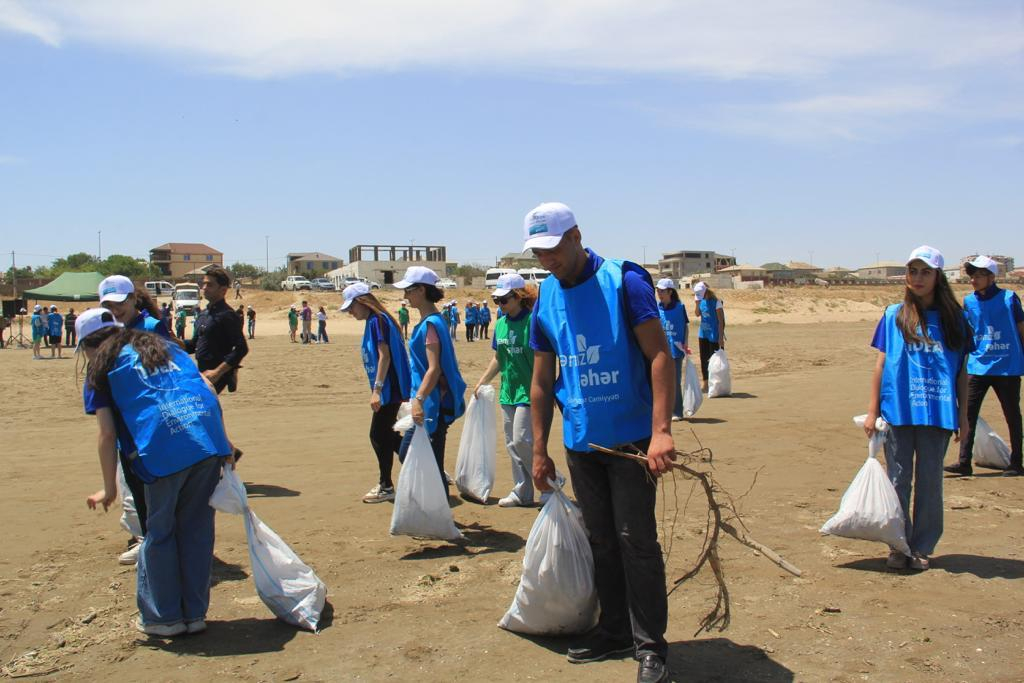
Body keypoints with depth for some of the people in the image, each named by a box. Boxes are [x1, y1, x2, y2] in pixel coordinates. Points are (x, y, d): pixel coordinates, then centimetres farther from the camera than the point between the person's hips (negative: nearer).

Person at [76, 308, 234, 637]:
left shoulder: (101, 369, 13)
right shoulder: (164, 346, 26)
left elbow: (108, 434, 6)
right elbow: (207, 389, 17)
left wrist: (109, 489, 11)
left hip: (164, 451, -5)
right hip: (209, 440, 5)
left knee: (160, 534, 13)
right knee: (197, 530, 15)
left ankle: (164, 616, 23)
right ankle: (194, 613, 24)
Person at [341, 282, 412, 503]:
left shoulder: (377, 321, -14)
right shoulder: (375, 321, 15)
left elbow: (385, 356, -21)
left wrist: (377, 390, -23)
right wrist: (377, 389, 23)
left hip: (389, 389, -10)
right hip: (391, 389, 10)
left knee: (379, 436, -2)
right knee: (385, 435, 15)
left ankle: (386, 487, 9)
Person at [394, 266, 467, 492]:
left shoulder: (431, 324, -16)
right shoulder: (428, 321, 14)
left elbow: (434, 369, -25)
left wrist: (419, 399, -32)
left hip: (432, 404, -10)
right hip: (427, 401, 10)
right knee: (406, 455, 13)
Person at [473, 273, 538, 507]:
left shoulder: (532, 321, -12)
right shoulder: (501, 324, 10)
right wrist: (481, 382, 18)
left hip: (529, 391, -8)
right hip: (508, 392, 8)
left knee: (522, 440, -12)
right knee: (512, 444, 11)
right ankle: (522, 492, 21)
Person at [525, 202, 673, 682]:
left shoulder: (623, 281, -11)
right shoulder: (544, 301, 5)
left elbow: (659, 355, -15)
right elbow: (542, 381, 11)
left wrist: (661, 430, -25)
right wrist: (539, 451, 10)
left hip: (631, 437, -5)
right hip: (580, 441, 5)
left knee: (636, 539, -3)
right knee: (600, 540, 14)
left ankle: (650, 644, 10)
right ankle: (614, 630, 28)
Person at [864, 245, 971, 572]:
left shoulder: (954, 319, 5)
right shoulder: (894, 315, 4)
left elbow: (961, 370, 8)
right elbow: (881, 364, 5)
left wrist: (963, 415, 7)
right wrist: (872, 411, 1)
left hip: (938, 412, 0)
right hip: (898, 410, 0)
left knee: (929, 482, 6)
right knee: (898, 481, 5)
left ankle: (922, 548, 18)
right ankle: (898, 547, 16)